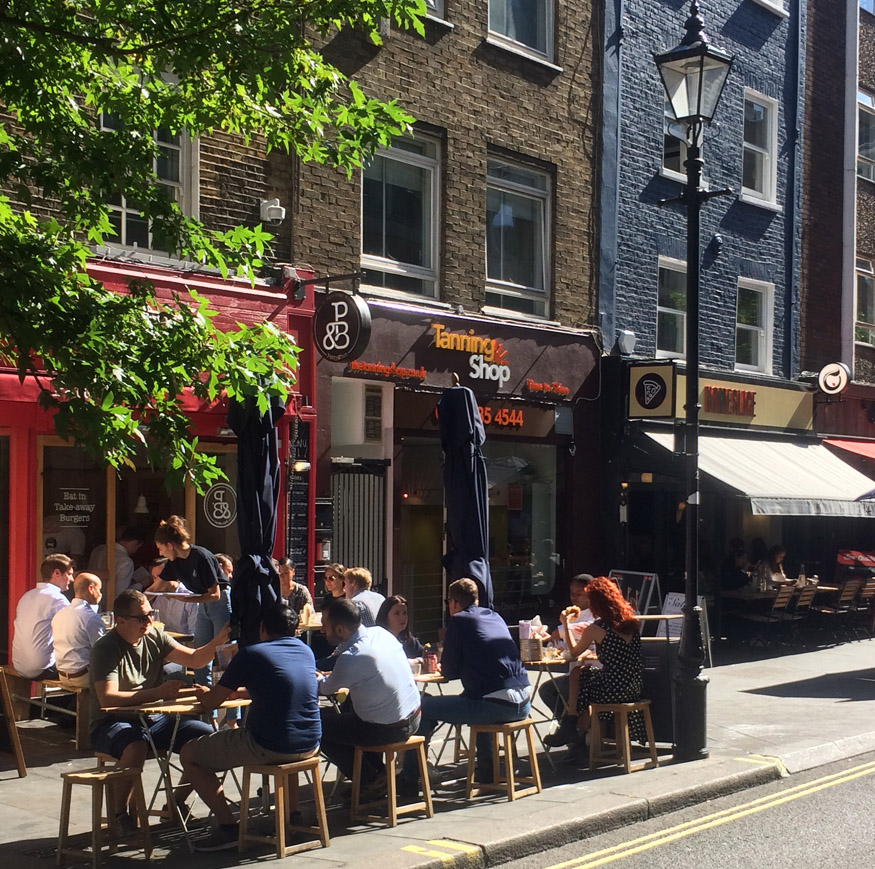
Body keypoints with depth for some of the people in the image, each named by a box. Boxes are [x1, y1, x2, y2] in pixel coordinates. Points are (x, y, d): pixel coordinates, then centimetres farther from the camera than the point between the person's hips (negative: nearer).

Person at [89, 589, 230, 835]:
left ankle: (176, 804, 4)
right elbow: (107, 699, -25)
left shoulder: (155, 637, 6)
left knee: (206, 735, -13)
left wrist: (216, 642, -17)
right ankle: (119, 815, -19)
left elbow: (193, 659, 4)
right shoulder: (106, 648, -14)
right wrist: (157, 693, -30)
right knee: (136, 744, -40)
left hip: (153, 719, 6)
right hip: (112, 723, -6)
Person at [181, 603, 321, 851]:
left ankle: (228, 828, 4)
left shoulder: (250, 655, -5)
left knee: (189, 755, 11)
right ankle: (292, 813, 36)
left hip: (268, 747, -6)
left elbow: (211, 702, 2)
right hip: (309, 746, 6)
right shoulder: (306, 651, 12)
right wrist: (237, 691, 37)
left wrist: (204, 693, 25)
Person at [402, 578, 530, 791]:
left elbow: (449, 672, 1)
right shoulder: (496, 617, 20)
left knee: (423, 707, 4)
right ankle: (486, 769, 39)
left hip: (497, 706, -8)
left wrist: (444, 668, 22)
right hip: (522, 704, 8)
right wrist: (458, 668, 38)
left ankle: (409, 779, 8)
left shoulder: (458, 621, -1)